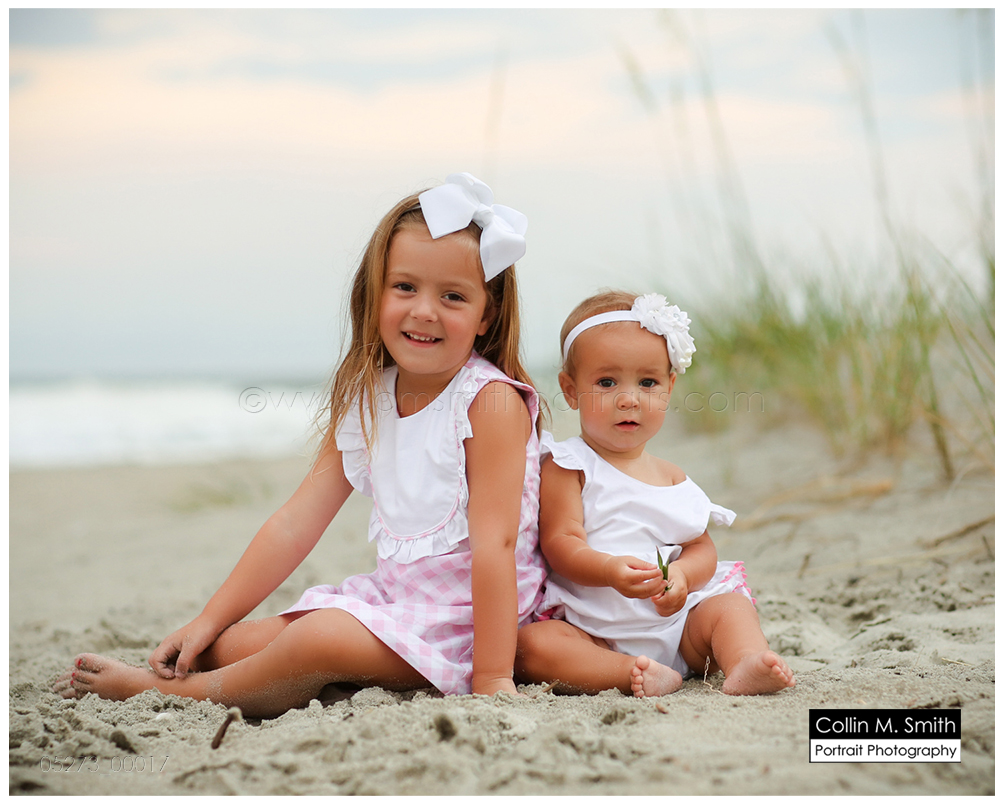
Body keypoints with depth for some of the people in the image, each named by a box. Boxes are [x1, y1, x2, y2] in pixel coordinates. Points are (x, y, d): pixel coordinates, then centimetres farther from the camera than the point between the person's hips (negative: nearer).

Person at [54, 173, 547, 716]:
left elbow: (495, 542, -20)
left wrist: (492, 677, -24)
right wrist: (208, 623, 5)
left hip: (466, 613, -7)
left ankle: (166, 691, -9)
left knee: (320, 638, -27)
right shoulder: (364, 400, 6)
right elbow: (295, 523, 7)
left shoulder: (492, 402, -14)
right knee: (232, 644, -6)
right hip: (392, 592, 7)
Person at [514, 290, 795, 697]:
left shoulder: (671, 476, 15)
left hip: (676, 621, 5)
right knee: (530, 646, -29)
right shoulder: (567, 466, 0)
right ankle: (636, 675, -41)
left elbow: (703, 548, 9)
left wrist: (681, 574, -17)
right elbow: (560, 543, -11)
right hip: (595, 633, -5)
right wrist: (610, 570, -32)